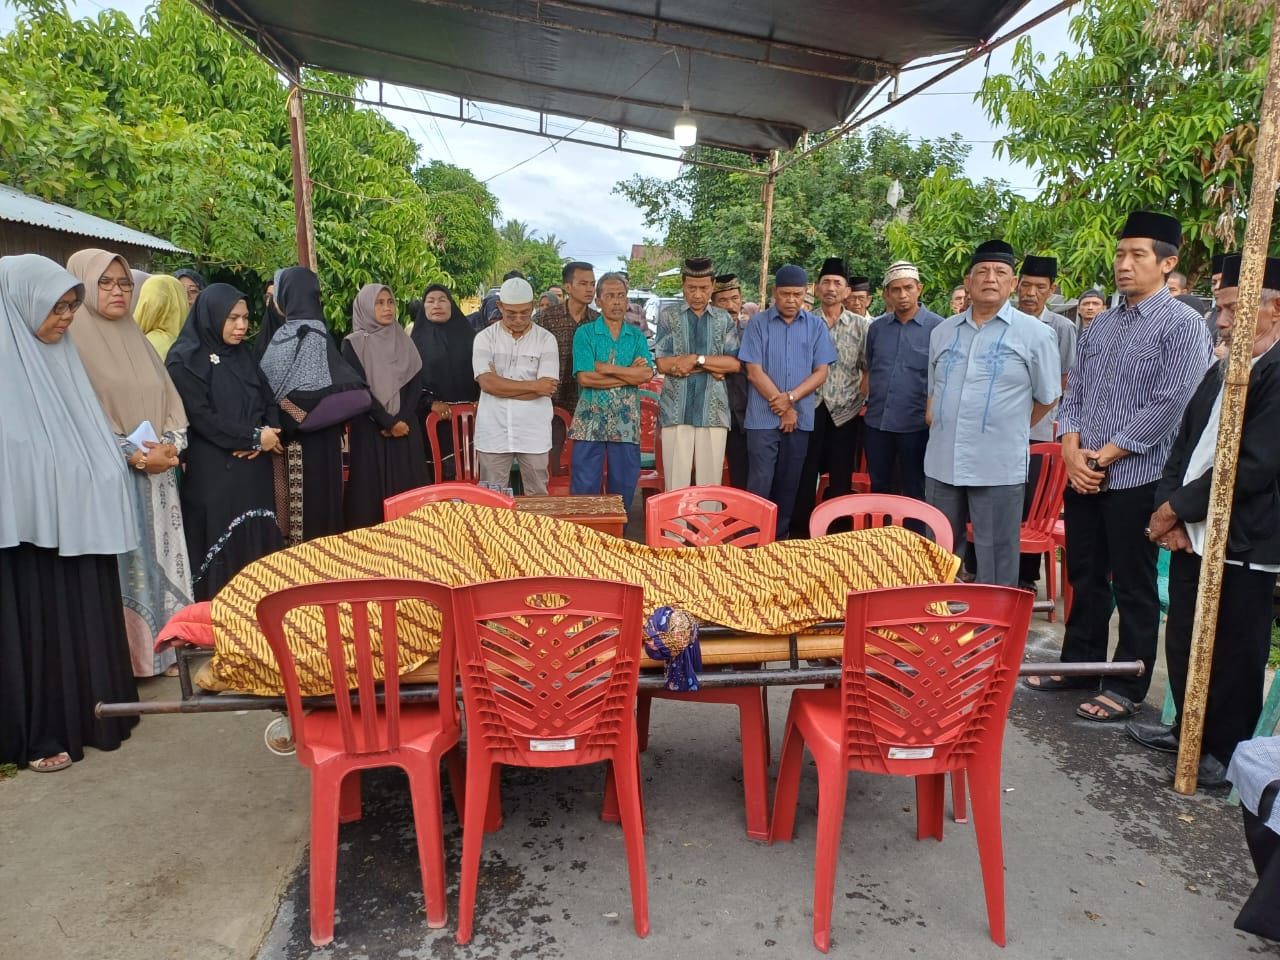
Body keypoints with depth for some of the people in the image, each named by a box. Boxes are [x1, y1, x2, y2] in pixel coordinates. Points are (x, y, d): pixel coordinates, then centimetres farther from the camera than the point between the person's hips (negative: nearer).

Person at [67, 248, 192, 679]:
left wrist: (169, 446, -4)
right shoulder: (73, 339, -6)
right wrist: (135, 455, -17)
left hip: (157, 476, 6)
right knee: (123, 567, -3)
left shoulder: (136, 337, 14)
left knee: (160, 559, 8)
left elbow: (169, 401, 13)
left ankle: (162, 646, 18)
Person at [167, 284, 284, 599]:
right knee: (222, 547, -1)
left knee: (257, 542, 6)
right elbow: (201, 417, -14)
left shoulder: (244, 353, 13)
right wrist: (254, 437, -11)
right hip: (213, 473, -6)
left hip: (254, 469, 6)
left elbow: (269, 402, 11)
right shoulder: (186, 360, -6)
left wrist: (266, 435, -9)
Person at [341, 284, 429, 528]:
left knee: (407, 488, 4)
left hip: (405, 427, 4)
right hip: (370, 429, -4)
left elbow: (416, 383, 4)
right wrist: (388, 422, -13)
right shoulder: (354, 344, -1)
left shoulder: (404, 341, 11)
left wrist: (402, 420, -10)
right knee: (373, 489, -3)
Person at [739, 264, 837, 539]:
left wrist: (790, 398, -13)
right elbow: (754, 372, -6)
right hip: (763, 417, -2)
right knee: (760, 481, -4)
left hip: (801, 418, 3)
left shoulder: (817, 326, 6)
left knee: (789, 483, 9)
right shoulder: (757, 323, 0)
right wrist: (782, 408, -10)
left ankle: (780, 538, 21)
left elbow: (821, 372, 2)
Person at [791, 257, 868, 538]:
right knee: (805, 474, 3)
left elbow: (868, 368, 6)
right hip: (810, 409, 0)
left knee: (841, 478, 6)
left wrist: (862, 400, -2)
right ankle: (800, 531, 14)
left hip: (845, 411, 1)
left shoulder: (860, 325, 5)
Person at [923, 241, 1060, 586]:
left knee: (995, 561, 5)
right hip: (941, 461, 4)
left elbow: (1047, 397, 5)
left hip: (999, 466, -4)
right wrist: (934, 416, 13)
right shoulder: (942, 331, 11)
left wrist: (1012, 430, 8)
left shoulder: (1035, 333, -2)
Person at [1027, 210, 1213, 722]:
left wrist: (1104, 456, -14)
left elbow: (1169, 405, -14)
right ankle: (1078, 664, 30)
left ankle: (1127, 687, 18)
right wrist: (1073, 453, -5)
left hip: (1136, 479, -5)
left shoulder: (1182, 325, -6)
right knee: (1085, 579, 15)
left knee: (1133, 587, 5)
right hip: (1082, 478, 6)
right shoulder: (1099, 325, 12)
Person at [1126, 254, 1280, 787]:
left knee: (1234, 655, 6)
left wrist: (1176, 507, -12)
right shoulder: (1221, 371, 14)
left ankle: (1224, 753, 23)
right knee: (1182, 643, 16)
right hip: (1192, 536, 8)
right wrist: (1169, 511, 0)